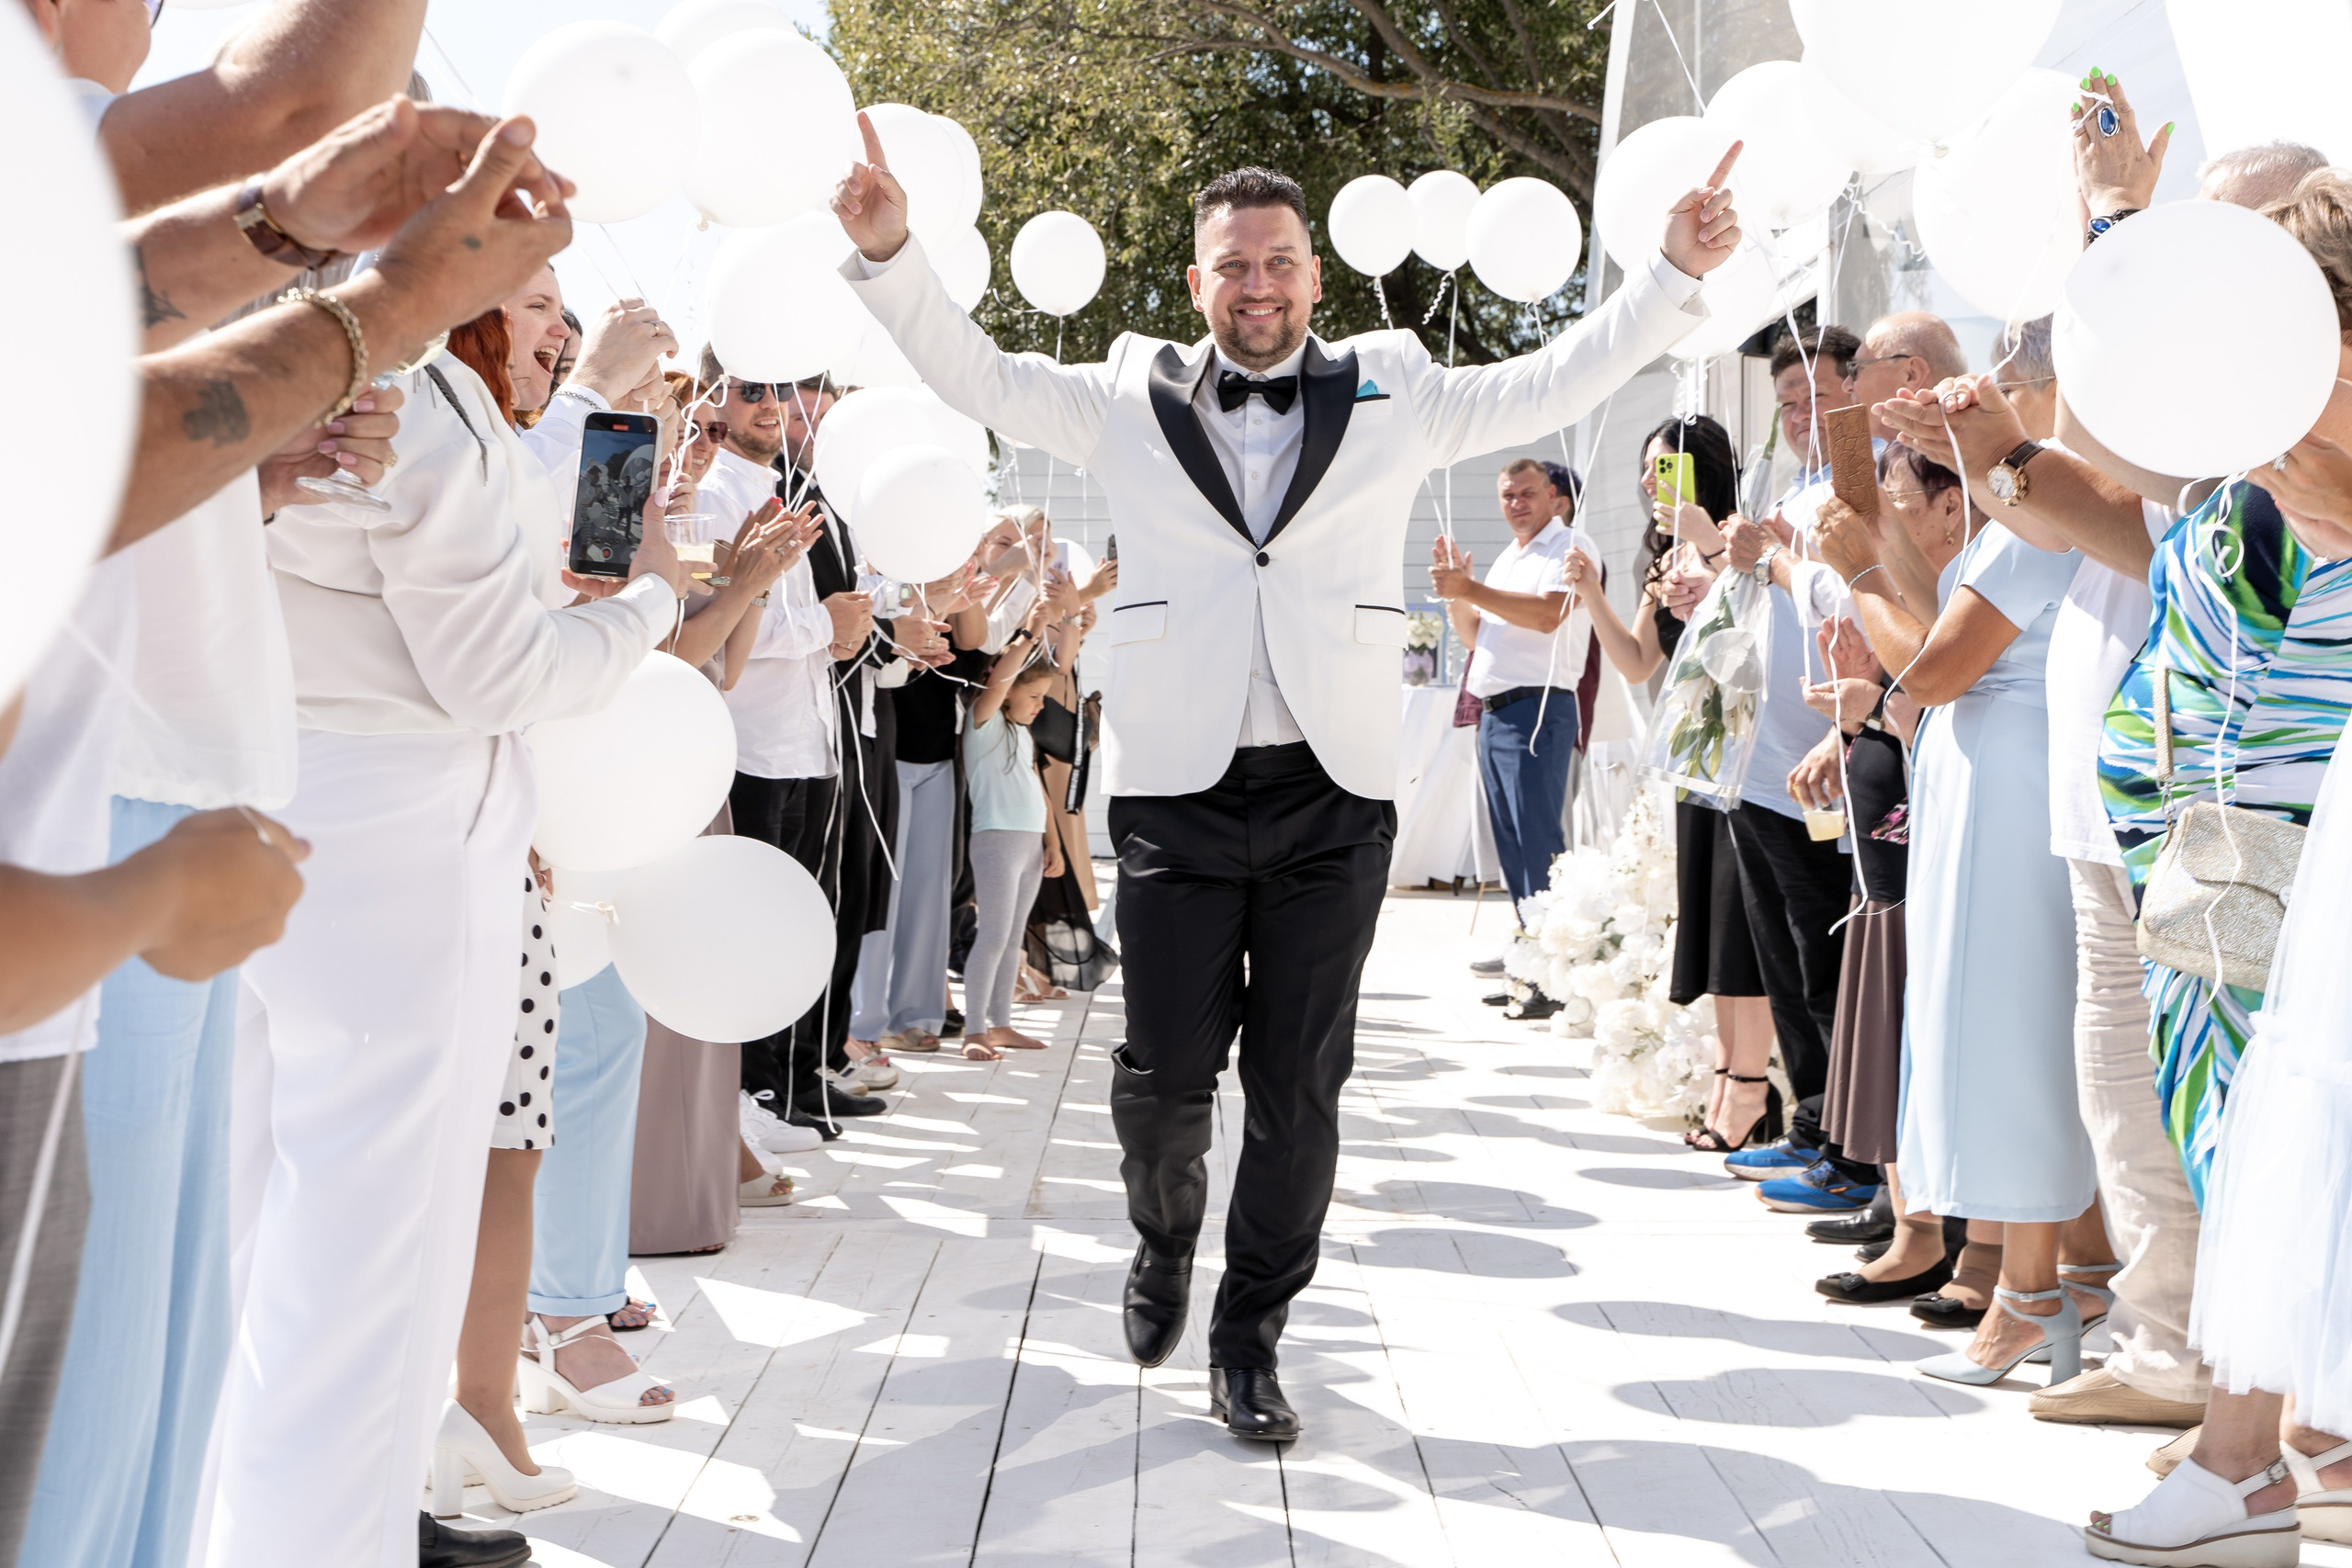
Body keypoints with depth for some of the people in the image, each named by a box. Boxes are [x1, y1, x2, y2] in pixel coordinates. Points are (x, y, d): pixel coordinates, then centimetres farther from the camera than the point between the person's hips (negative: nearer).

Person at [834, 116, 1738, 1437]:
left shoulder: (1393, 401, 9)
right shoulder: (1132, 403, 9)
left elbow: (1552, 386, 12)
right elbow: (979, 376, 9)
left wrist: (1676, 275, 4)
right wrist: (891, 251, -3)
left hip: (1333, 796, 1)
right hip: (1178, 791, 0)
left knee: (1300, 1086, 3)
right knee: (1165, 1073, 1)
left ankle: (1250, 1338, 19)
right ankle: (1166, 1246, 34)